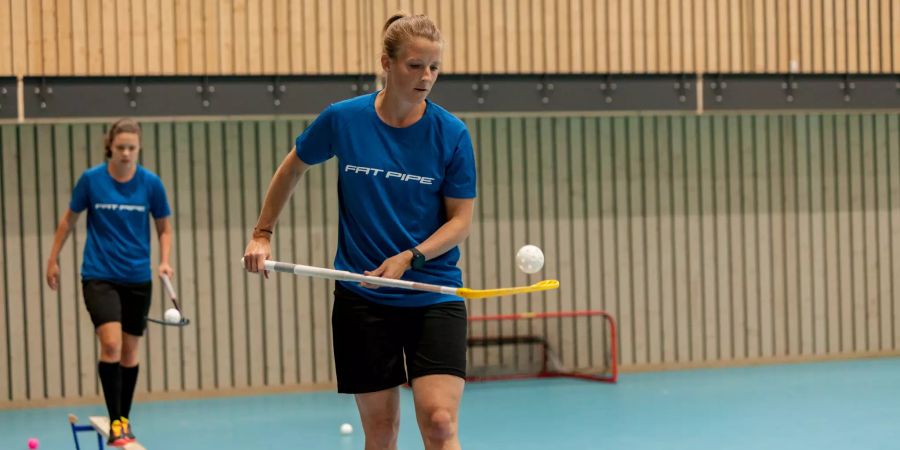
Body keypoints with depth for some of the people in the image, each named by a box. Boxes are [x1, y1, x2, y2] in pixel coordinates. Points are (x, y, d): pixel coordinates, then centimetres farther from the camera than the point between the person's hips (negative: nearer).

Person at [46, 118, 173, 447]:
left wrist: (164, 261, -10)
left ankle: (124, 419, 23)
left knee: (130, 351, 9)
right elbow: (69, 220, 8)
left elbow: (164, 228, 7)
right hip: (99, 276, -2)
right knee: (111, 343, -19)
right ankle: (115, 422, -14)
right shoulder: (91, 179, -7)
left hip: (137, 278, 2)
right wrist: (53, 259, 11)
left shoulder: (151, 183, -5)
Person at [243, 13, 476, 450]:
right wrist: (262, 234, 16)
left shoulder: (451, 134, -6)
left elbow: (460, 220, -4)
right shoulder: (342, 119, -4)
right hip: (362, 297, 1)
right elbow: (292, 168, 15)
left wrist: (409, 258, -19)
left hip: (434, 295, -1)